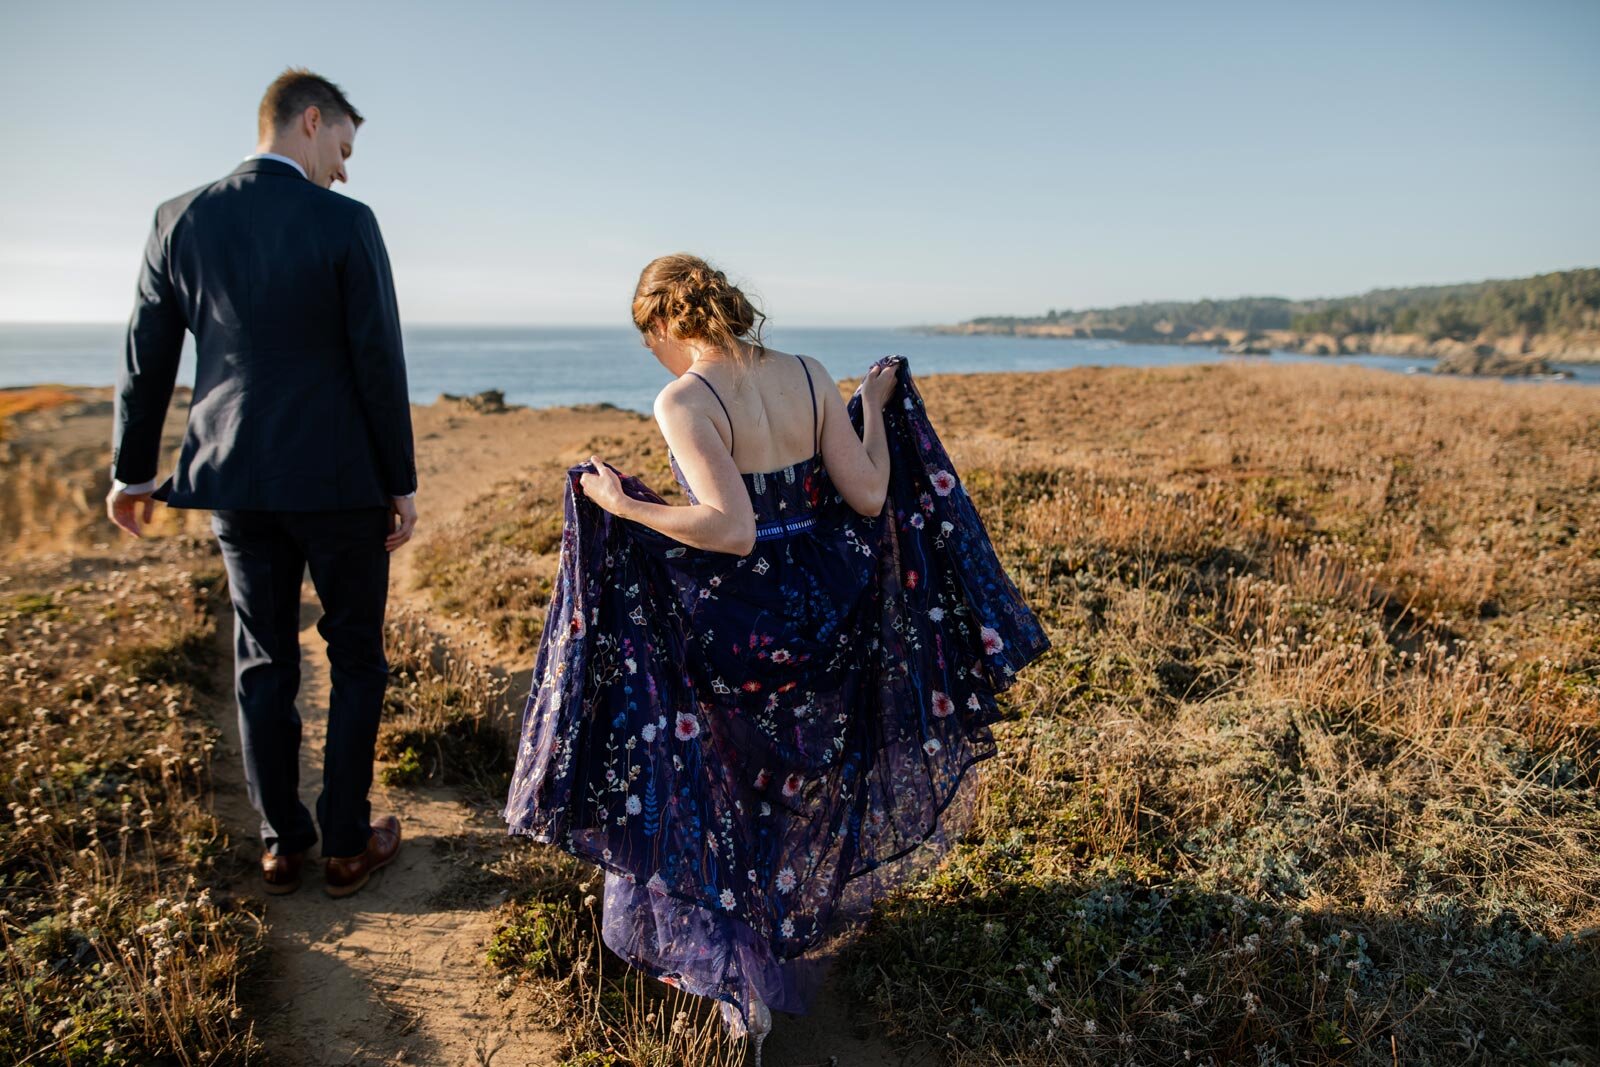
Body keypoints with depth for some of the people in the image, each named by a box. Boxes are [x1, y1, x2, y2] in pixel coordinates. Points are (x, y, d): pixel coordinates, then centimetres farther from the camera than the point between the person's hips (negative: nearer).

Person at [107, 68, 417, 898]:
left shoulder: (180, 219, 3)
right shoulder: (346, 224, -10)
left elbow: (146, 359, 7)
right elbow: (379, 364, -11)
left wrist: (131, 470, 18)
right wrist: (402, 481, -3)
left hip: (237, 482, 4)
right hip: (340, 481, -4)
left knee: (263, 664, 14)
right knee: (356, 661, 10)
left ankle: (282, 844, 25)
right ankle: (346, 845, 18)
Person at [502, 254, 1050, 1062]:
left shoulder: (682, 401, -18)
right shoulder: (808, 375, -3)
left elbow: (731, 529, -28)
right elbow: (869, 498, -4)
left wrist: (622, 508, -18)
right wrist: (876, 412, 10)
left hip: (731, 630, -5)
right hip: (823, 617, 6)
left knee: (710, 791, 19)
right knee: (798, 781, 28)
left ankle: (734, 972, 30)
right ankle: (789, 931, 50)